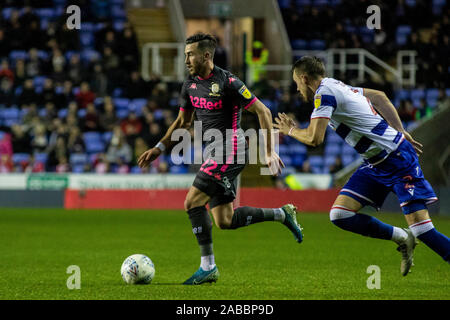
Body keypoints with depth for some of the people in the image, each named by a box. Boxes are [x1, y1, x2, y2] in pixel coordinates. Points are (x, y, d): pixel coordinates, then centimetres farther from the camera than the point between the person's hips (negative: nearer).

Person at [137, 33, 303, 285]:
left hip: (229, 149, -8)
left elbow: (262, 111, -11)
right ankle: (282, 214, 22)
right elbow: (183, 122, 22)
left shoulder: (227, 82, -14)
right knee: (225, 221, 6)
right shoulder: (190, 85, 9)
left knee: (192, 202, -15)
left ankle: (208, 267, -7)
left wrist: (269, 151, -15)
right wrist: (160, 148, 12)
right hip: (214, 153, 8)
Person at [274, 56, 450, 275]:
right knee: (340, 215, 0)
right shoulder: (336, 85, 14)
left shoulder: (323, 93, -14)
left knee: (420, 228, -15)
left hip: (398, 158, -9)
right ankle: (401, 238, 9)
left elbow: (314, 138, -22)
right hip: (375, 165, 9)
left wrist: (291, 131, 0)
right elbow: (379, 96, 26)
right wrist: (400, 132, 24)